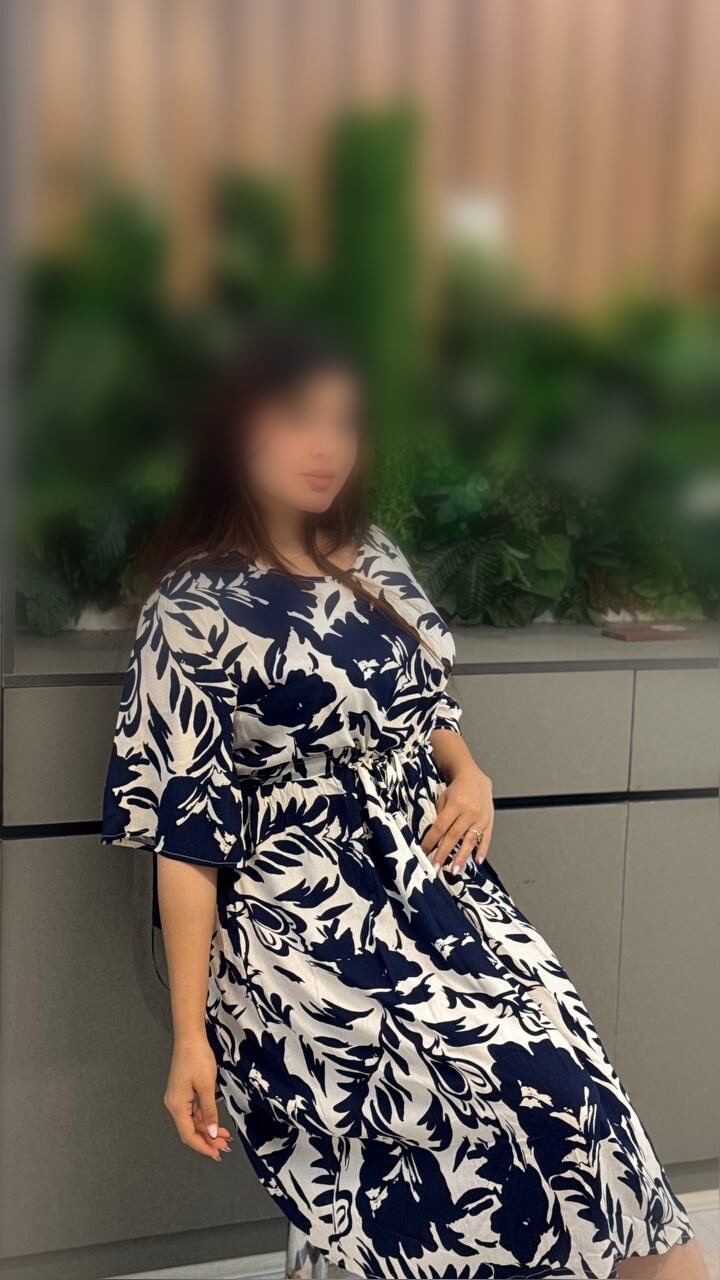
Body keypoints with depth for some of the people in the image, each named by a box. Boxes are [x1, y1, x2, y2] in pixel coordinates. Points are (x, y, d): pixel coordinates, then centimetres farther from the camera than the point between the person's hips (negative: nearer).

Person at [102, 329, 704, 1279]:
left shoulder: (374, 561, 10)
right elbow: (184, 828, -9)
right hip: (301, 919, -5)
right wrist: (190, 1034, -10)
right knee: (516, 1076, -18)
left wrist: (470, 776, 0)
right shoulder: (196, 606, -8)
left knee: (557, 1055, -14)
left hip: (435, 879, 6)